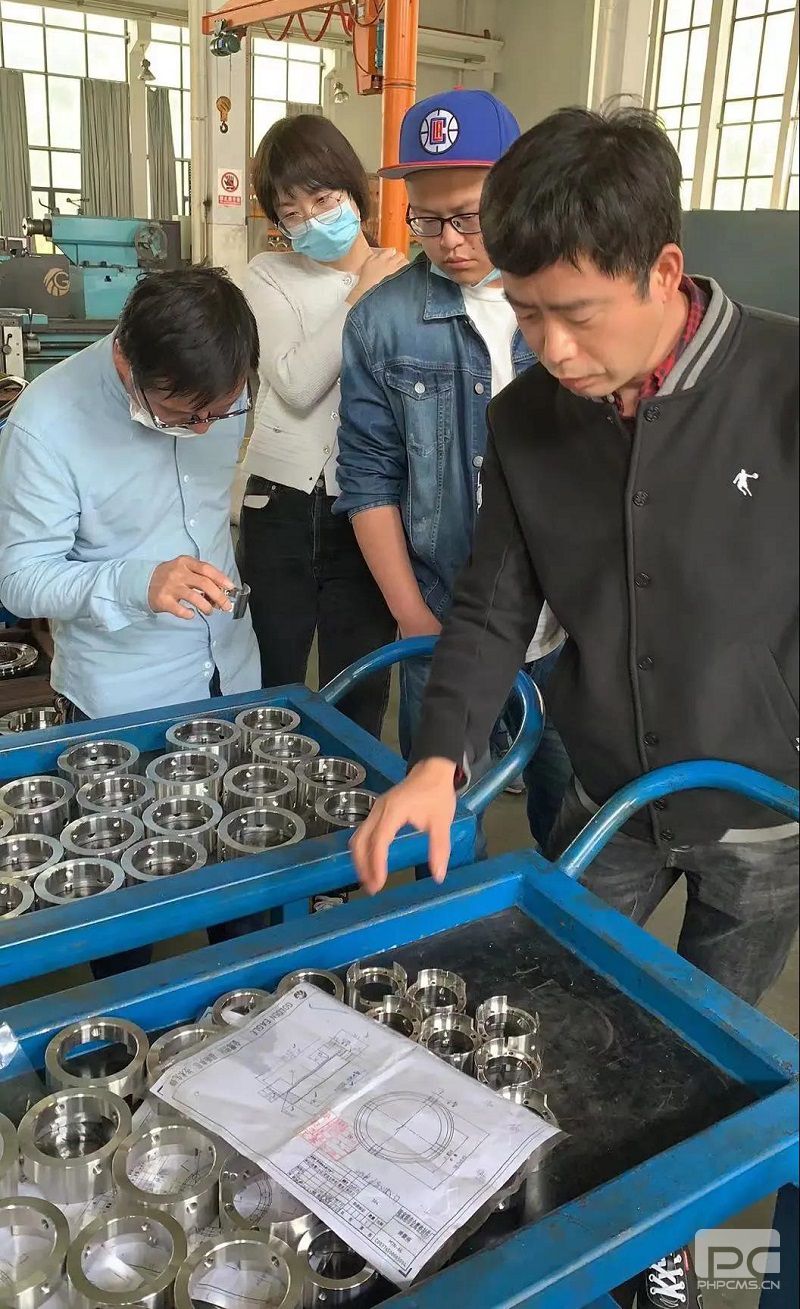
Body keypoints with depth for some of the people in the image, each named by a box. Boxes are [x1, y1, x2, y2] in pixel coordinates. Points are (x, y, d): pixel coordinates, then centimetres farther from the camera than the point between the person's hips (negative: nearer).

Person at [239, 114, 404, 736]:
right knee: (271, 691, 13)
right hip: (283, 506, 1)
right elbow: (296, 384, -13)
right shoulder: (270, 277, 5)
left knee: (359, 697, 10)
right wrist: (360, 299, -10)